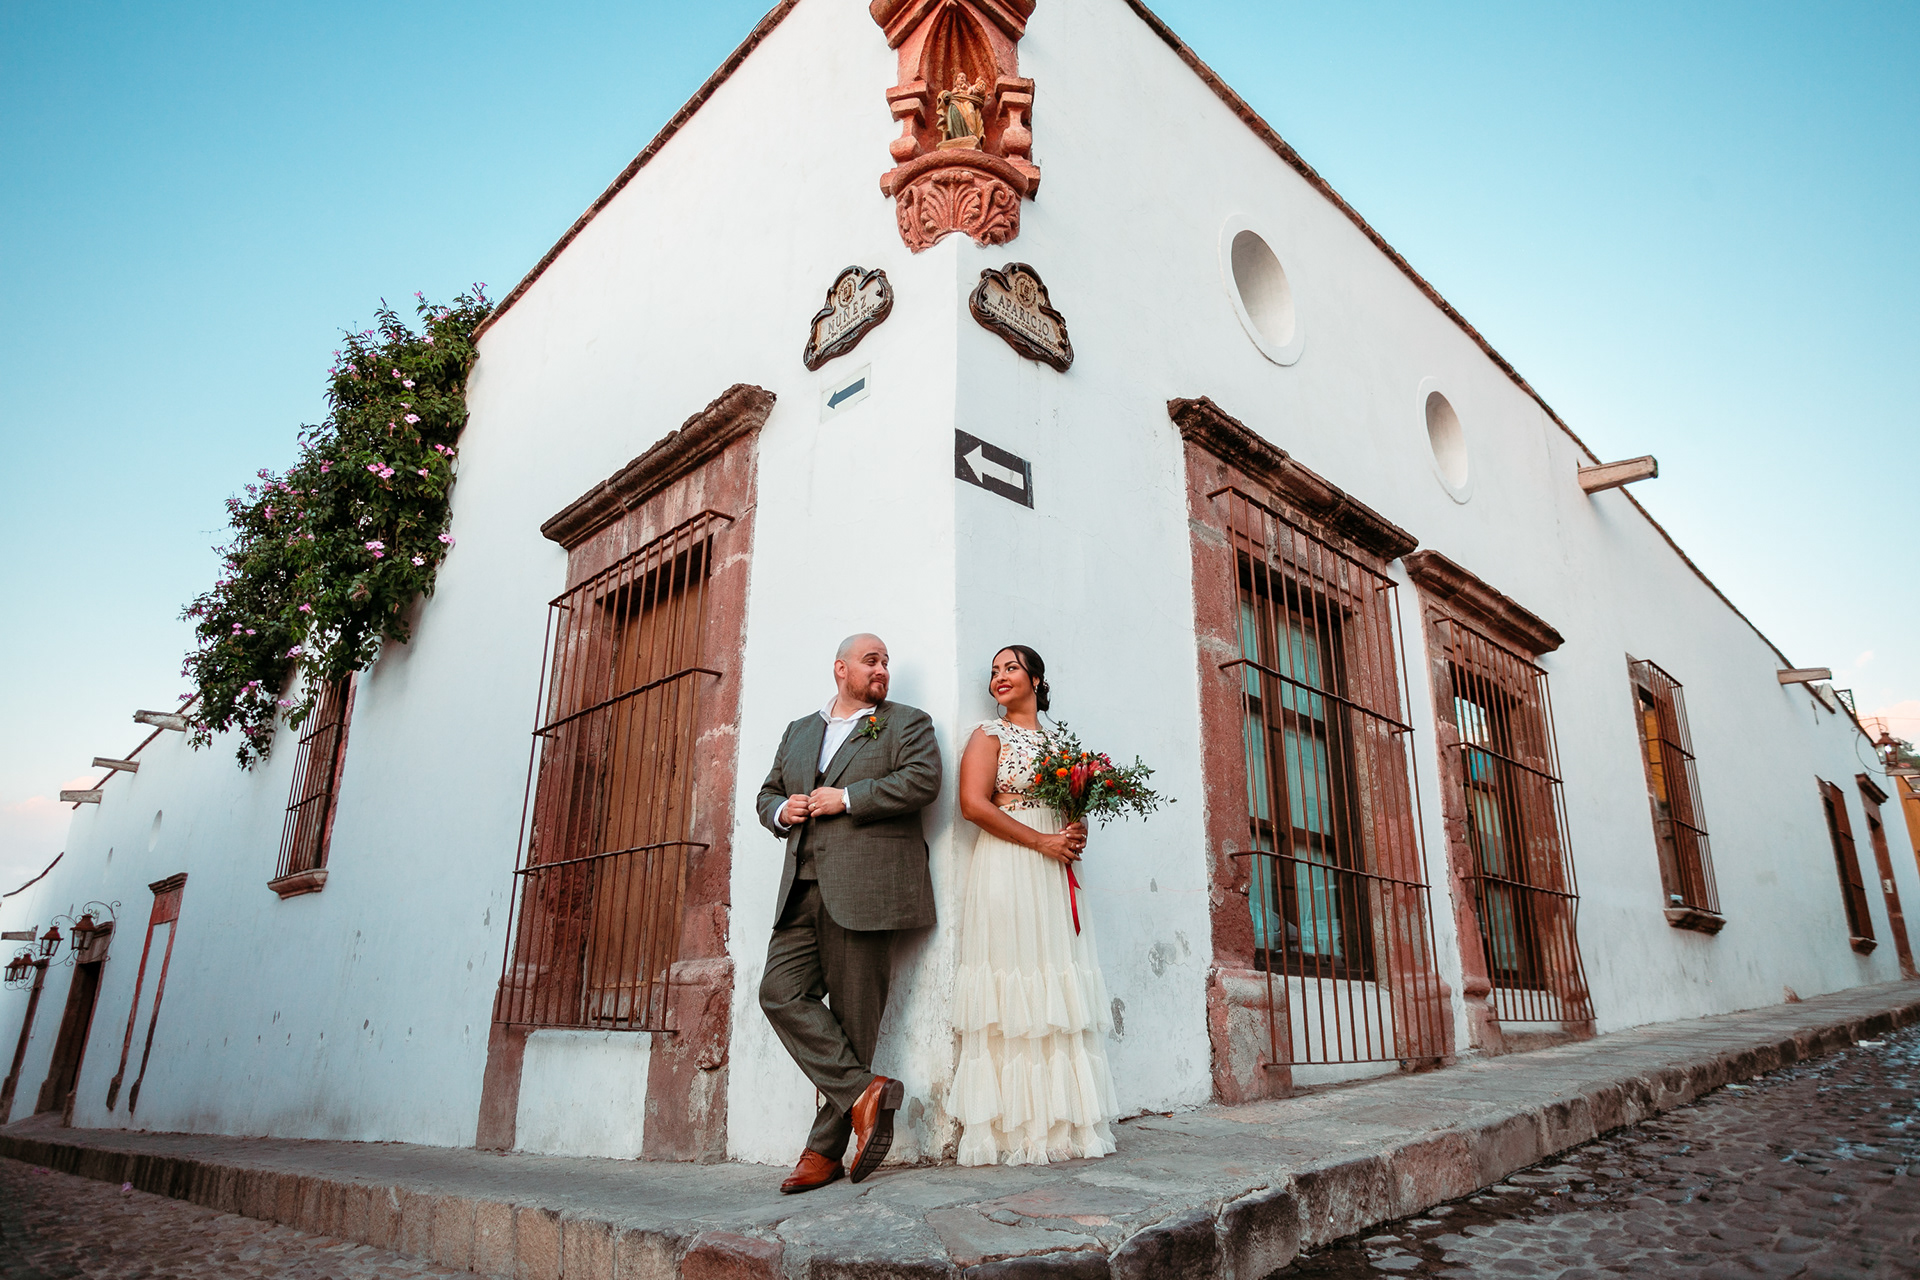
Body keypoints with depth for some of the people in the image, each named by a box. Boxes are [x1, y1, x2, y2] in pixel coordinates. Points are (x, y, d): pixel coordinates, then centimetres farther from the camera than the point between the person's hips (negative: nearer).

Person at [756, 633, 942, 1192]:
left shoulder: (908, 723, 9)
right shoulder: (798, 730, 24)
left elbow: (923, 780, -9)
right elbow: (767, 794, 27)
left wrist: (846, 799, -11)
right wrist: (782, 810, 3)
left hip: (863, 888, -5)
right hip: (803, 889, 5)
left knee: (853, 1013, -3)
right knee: (780, 991, -10)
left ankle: (826, 1148, 7)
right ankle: (863, 1092, -3)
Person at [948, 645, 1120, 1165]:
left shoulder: (1056, 740, 20)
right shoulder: (990, 735, 3)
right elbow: (973, 803, -10)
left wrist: (1076, 835, 0)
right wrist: (1041, 841, -12)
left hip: (1055, 875, 6)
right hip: (1008, 870, -6)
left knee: (1060, 997, 4)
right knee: (1014, 998, -7)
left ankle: (1063, 1123, 10)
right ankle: (1014, 1129, -1)